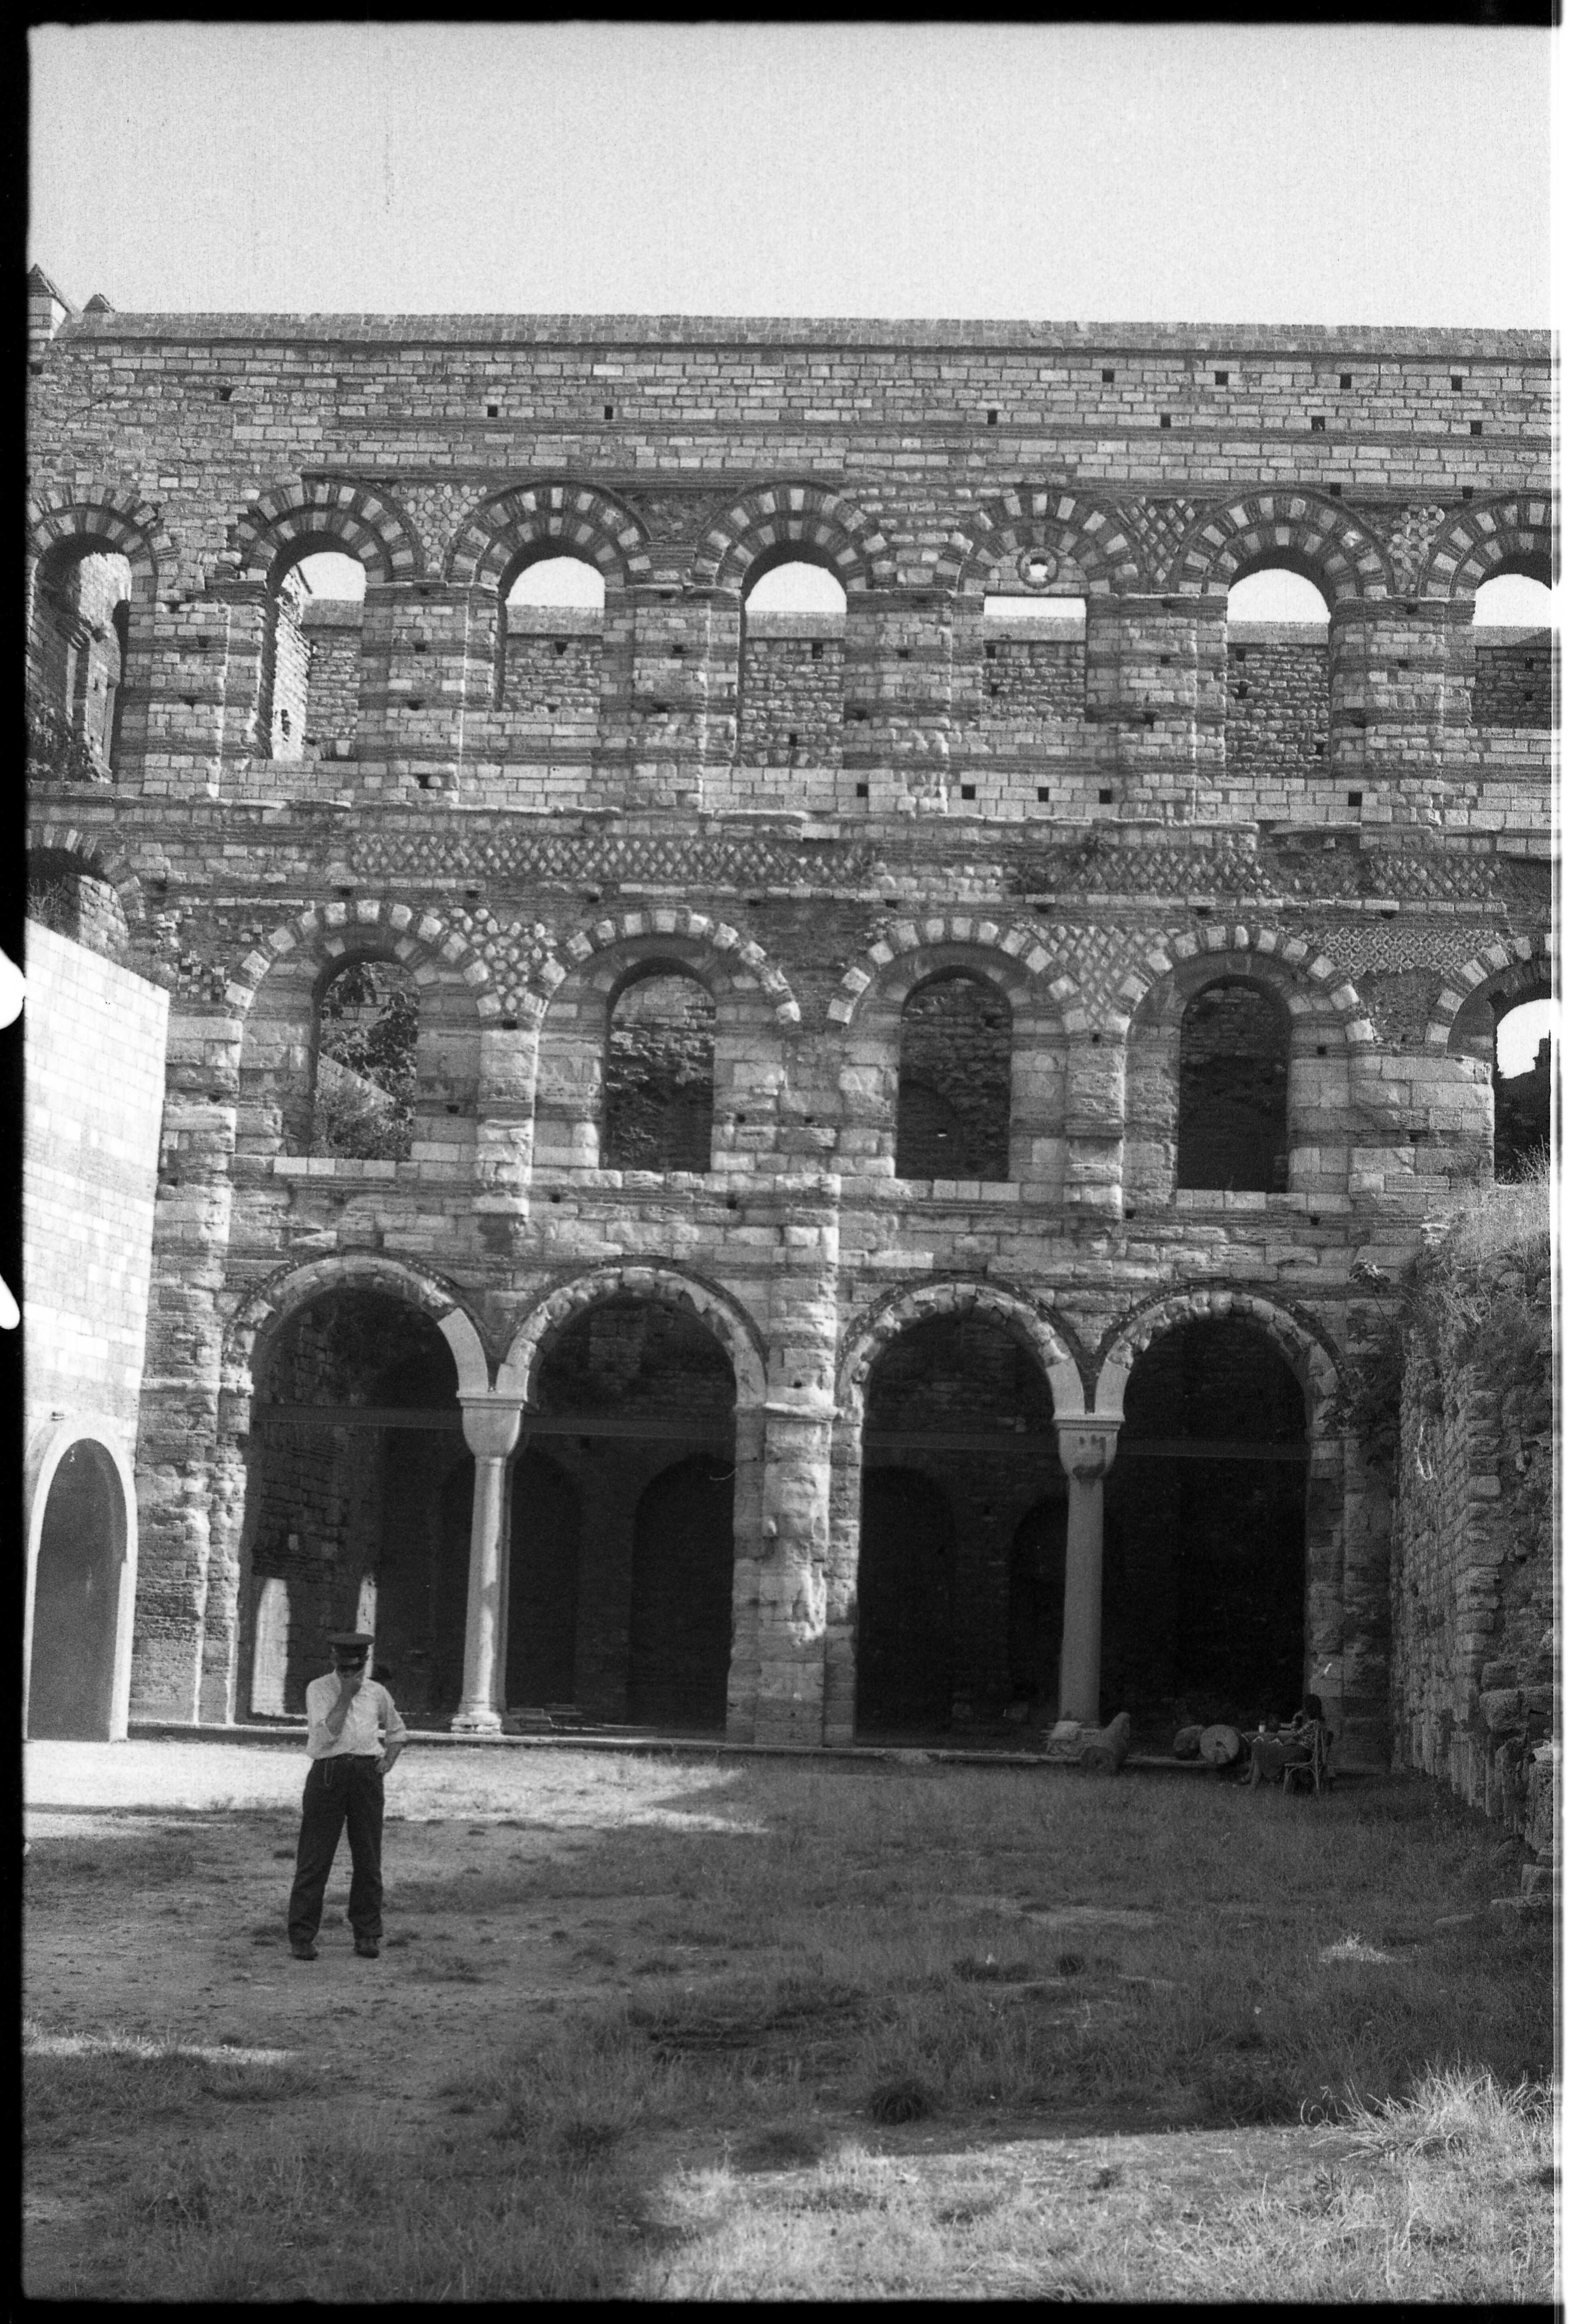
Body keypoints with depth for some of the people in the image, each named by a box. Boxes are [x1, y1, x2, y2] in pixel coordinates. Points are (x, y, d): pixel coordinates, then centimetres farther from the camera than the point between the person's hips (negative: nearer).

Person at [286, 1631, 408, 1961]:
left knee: (368, 1859, 6)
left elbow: (398, 1732, 26)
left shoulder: (377, 1693, 11)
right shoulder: (318, 1690, 1)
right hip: (328, 1773, -3)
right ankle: (302, 1936, 1)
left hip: (367, 1775, 3)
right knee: (314, 1858, -4)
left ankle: (367, 1934, 14)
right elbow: (327, 1734, -13)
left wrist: (388, 1761, 8)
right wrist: (346, 1696, -14)